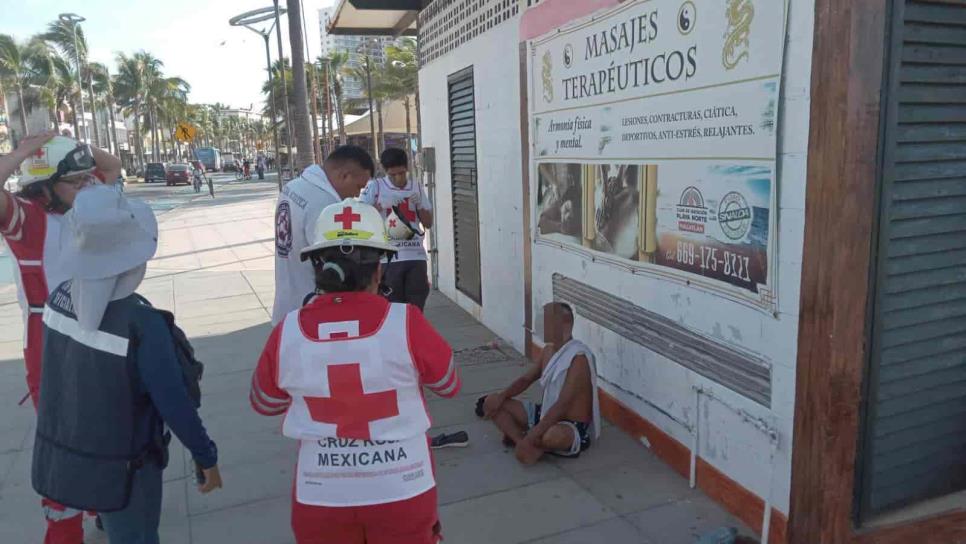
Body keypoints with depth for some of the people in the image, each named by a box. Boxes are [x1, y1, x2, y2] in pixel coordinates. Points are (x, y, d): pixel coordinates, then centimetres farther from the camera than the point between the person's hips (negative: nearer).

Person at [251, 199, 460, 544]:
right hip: (401, 489, -1)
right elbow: (449, 385, -1)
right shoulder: (405, 323, -19)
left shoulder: (286, 334, -14)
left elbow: (264, 404, 5)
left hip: (321, 496, 2)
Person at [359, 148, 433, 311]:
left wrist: (419, 205, -4)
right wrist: (381, 206, -16)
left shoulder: (417, 187, 11)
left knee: (417, 308, 8)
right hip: (388, 258, -3)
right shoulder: (375, 186, 0)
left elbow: (428, 223, 12)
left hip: (416, 256, 3)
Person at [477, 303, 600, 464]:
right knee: (492, 403, 1)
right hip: (546, 415, 8)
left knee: (552, 436, -43)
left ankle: (519, 437, -10)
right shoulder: (549, 349, 4)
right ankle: (522, 440, -17)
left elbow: (562, 406, -29)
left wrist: (530, 437, -32)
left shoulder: (579, 357, -23)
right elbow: (526, 379, 14)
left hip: (573, 428, -8)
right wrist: (501, 396, -5)